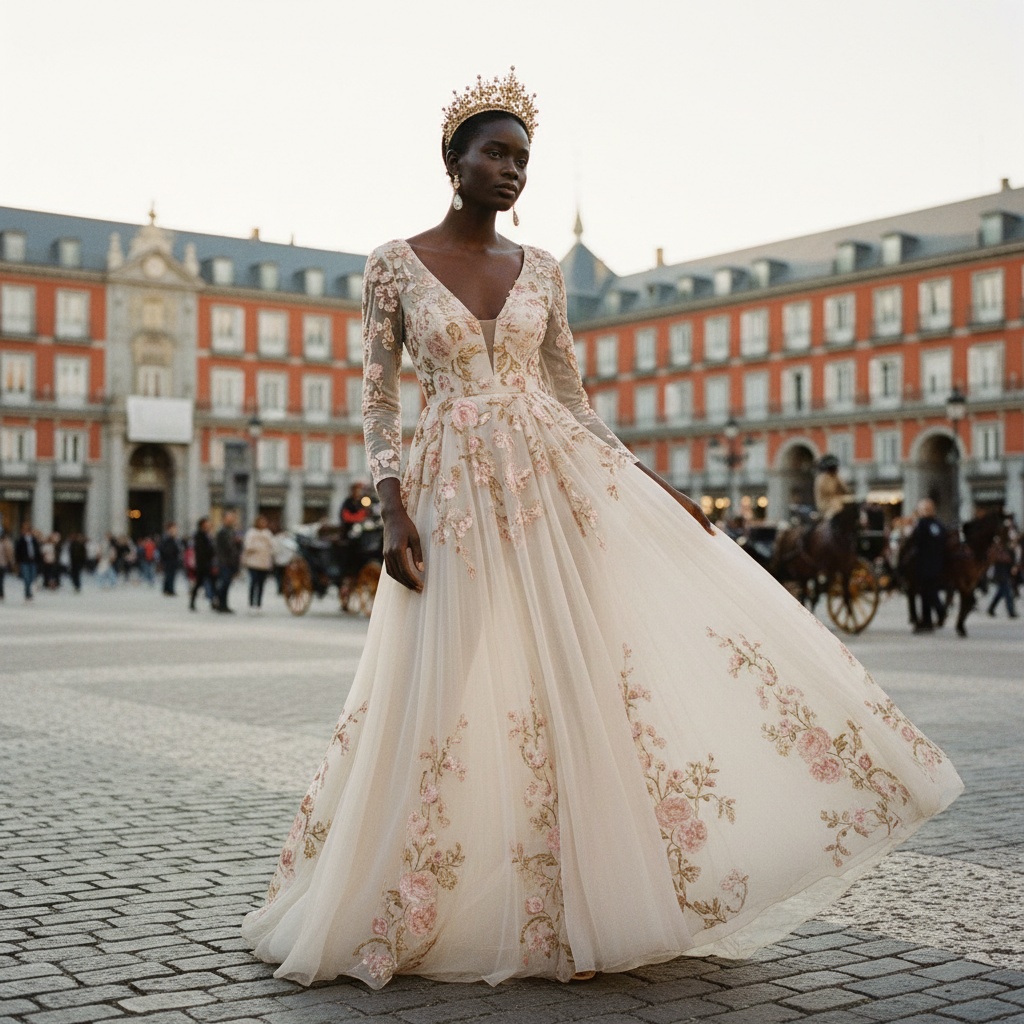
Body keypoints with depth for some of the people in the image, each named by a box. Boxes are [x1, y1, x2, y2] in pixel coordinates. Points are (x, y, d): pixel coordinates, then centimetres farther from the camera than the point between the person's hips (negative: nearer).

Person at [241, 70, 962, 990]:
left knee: (582, 684, -2)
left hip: (558, 483, 3)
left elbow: (572, 397, 12)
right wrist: (393, 513, -12)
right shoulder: (395, 265, 2)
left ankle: (592, 901, 12)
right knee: (447, 701, -1)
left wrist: (654, 487, 5)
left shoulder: (540, 270, 11)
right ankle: (385, 910, 17)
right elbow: (378, 402, 0)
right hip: (455, 498, -3)